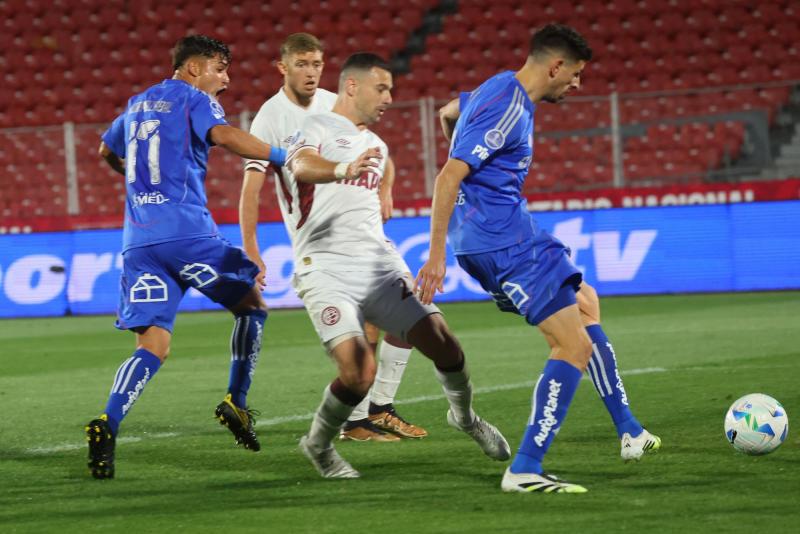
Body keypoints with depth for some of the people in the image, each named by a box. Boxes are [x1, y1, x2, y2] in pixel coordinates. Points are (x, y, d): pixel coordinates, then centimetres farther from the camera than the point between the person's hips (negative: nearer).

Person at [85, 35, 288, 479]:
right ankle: (236, 403, 8)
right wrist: (282, 158, -18)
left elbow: (107, 150, 40)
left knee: (153, 345, 0)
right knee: (251, 305, 14)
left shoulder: (138, 105, 23)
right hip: (187, 231, -6)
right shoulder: (194, 100, 1)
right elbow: (224, 136, -20)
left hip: (138, 241, 6)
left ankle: (108, 423, -22)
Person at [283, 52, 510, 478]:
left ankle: (464, 417, 24)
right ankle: (318, 444, 5)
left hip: (379, 265, 7)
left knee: (442, 344, -5)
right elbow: (302, 167, -27)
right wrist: (344, 169, -47)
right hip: (327, 272, -7)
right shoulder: (318, 128, -3)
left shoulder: (376, 147, 23)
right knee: (359, 373, -22)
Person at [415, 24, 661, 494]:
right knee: (576, 345, -13)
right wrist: (437, 255, -26)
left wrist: (481, 170, 44)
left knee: (585, 302, 24)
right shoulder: (507, 111, -20)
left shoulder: (501, 89, 12)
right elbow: (448, 178, -25)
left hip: (512, 232, 11)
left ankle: (629, 432, 30)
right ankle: (524, 471, -15)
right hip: (503, 242, -11)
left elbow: (448, 113, 32)